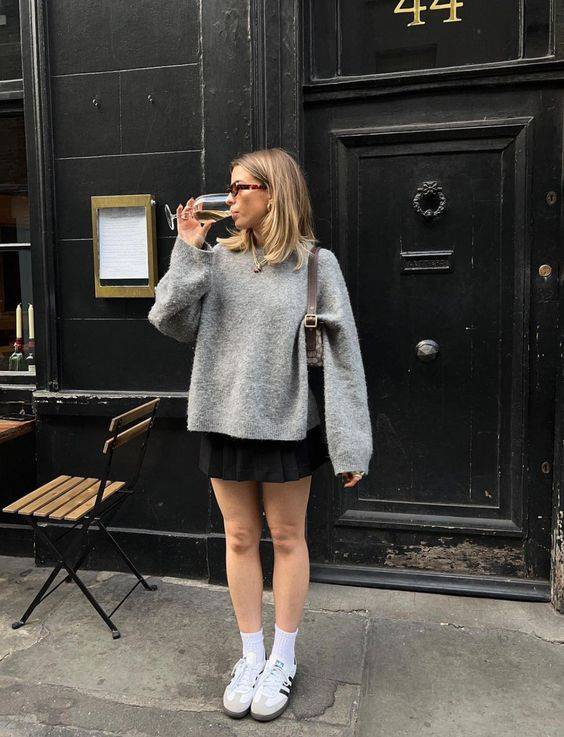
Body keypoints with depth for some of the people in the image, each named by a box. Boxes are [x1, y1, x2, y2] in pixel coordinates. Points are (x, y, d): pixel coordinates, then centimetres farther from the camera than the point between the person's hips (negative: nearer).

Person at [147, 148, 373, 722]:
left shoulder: (315, 263, -6)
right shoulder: (217, 259, 2)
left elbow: (342, 354, -8)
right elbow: (171, 321, -2)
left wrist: (350, 444, -11)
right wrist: (187, 252, -9)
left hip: (286, 424, -3)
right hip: (224, 422, 3)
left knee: (287, 538, 12)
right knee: (240, 538, 13)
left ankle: (283, 659, 31)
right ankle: (251, 656, 32)